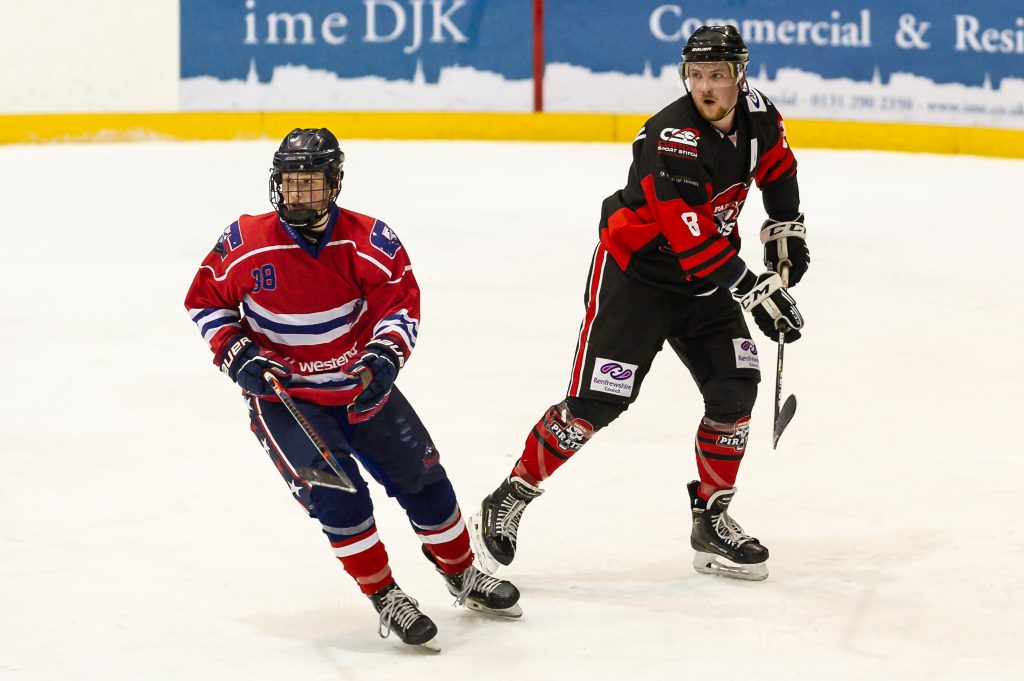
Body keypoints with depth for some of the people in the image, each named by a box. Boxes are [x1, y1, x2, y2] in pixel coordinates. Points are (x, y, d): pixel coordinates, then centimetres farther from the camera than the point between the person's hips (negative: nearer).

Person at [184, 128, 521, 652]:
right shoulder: (244, 244, -15)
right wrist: (237, 354, -14)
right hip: (282, 393, -3)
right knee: (334, 491, -21)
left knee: (422, 476, 7)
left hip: (361, 385, 3)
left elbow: (400, 300, -11)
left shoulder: (369, 241, -12)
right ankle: (385, 599, -8)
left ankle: (462, 575, 30)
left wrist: (384, 356, -29)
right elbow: (204, 299, -2)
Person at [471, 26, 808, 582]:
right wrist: (752, 289, -35)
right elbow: (688, 232, -35)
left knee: (735, 387, -3)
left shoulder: (757, 115, -5)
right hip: (634, 271, -7)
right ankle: (507, 504, 2)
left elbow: (776, 165, 20)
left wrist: (784, 229, 16)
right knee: (595, 402, -10)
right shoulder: (673, 138, -29)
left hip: (704, 279, 7)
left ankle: (712, 521, 12)